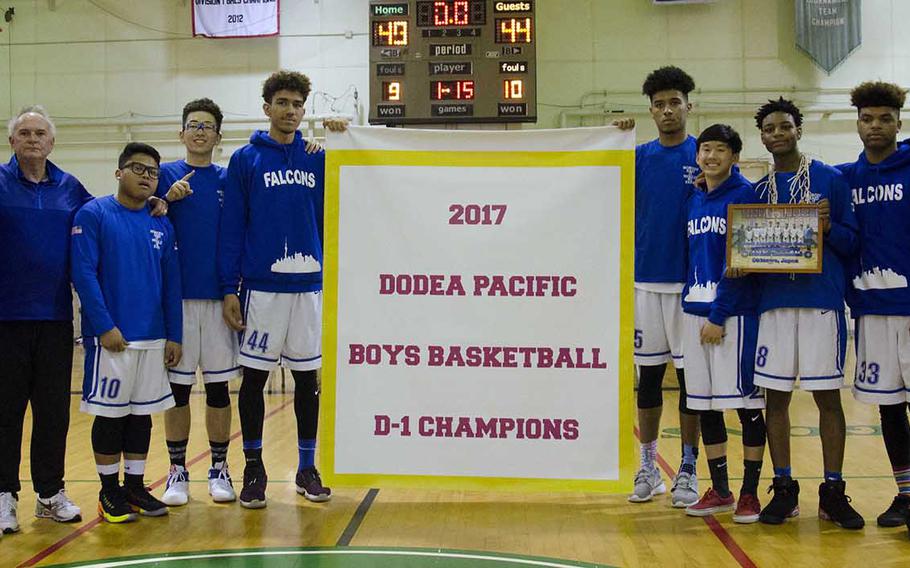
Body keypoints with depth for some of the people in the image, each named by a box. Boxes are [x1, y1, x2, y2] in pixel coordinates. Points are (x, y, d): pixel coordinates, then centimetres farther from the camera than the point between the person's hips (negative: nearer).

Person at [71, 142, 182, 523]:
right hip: (110, 337, -5)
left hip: (153, 339, 5)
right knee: (110, 414, 3)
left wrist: (174, 336, 6)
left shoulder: (161, 225, 9)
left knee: (142, 414, 11)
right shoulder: (93, 215, -4)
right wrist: (105, 327, -16)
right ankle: (110, 491, 15)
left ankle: (135, 486, 22)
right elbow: (83, 274, -11)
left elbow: (171, 285, 11)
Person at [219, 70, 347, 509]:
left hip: (309, 286, 3)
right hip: (261, 287, -2)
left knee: (308, 377, 9)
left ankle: (307, 468, 20)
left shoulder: (318, 158, 8)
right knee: (254, 376, 4)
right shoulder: (245, 160, 0)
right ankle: (253, 468, 17)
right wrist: (229, 290, -8)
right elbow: (231, 227, -2)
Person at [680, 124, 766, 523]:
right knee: (703, 404, 9)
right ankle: (719, 491, 20)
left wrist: (719, 316, -15)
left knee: (747, 403, -1)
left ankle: (750, 493, 8)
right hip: (695, 311, 7)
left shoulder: (745, 195, -6)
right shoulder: (695, 201, 14)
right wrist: (691, 308, 8)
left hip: (734, 313, -7)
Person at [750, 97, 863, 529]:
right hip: (773, 303, 3)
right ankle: (783, 489, 14)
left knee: (827, 395, 0)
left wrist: (829, 227, -16)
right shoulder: (757, 191, 12)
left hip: (822, 302, -3)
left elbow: (851, 243, 3)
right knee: (775, 395, 4)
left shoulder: (831, 180, 4)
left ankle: (833, 492, 10)